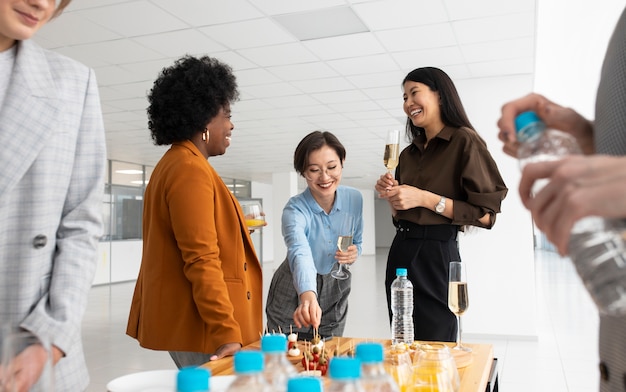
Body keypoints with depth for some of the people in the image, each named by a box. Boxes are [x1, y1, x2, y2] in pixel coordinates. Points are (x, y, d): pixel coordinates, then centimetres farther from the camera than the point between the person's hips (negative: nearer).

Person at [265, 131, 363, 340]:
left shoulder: (354, 199, -12)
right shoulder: (295, 210, -26)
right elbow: (300, 254, -45)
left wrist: (354, 253, -18)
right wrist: (308, 296, -64)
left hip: (335, 299, 4)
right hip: (292, 302, -4)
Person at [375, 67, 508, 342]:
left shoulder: (464, 141, -7)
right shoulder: (409, 153, 14)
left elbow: (486, 215, -14)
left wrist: (425, 199, -18)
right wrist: (390, 196, 0)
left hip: (437, 255, -7)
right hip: (400, 251, 7)